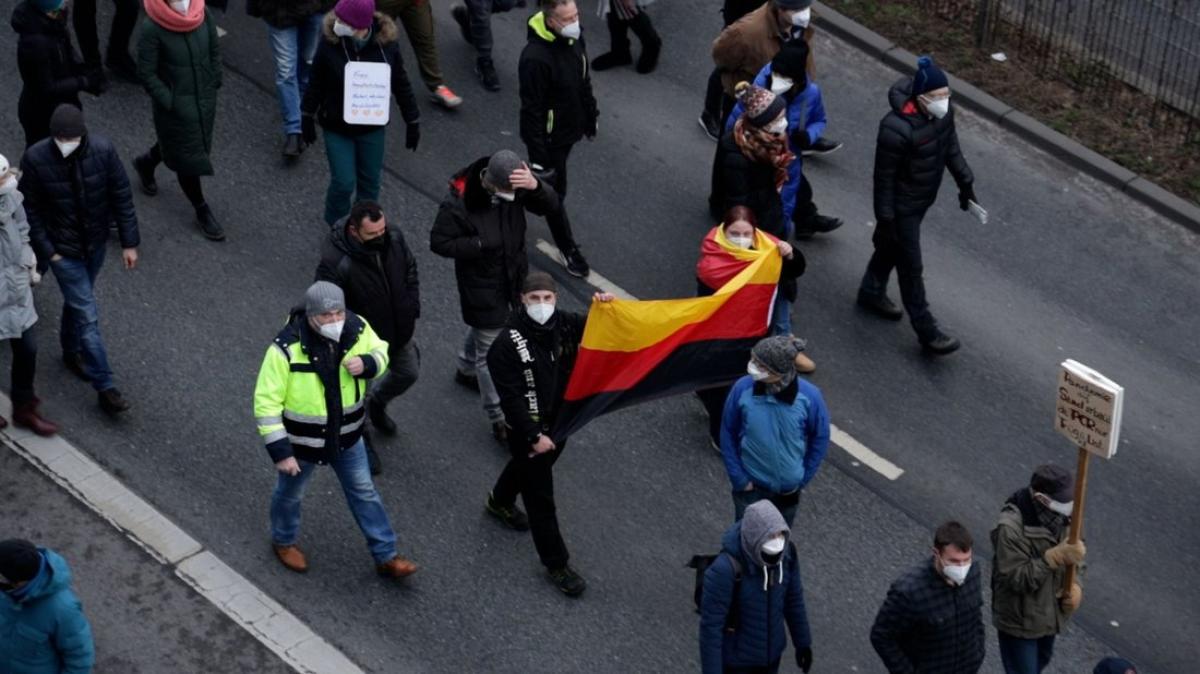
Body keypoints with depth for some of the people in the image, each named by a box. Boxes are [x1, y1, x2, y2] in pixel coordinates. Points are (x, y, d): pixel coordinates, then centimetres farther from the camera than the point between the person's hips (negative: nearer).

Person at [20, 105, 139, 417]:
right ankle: (105, 387, 4)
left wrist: (129, 242, -5)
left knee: (78, 300, 25)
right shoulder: (35, 159, -24)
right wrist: (46, 250, -12)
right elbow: (30, 210, -11)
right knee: (87, 315, -3)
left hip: (95, 243, 3)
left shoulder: (102, 150, -19)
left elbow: (121, 196, -8)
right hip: (62, 249, -3)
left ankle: (71, 351, 51)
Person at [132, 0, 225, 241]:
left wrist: (213, 84, 3)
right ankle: (202, 211, 28)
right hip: (175, 105, -5)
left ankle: (146, 163, 55)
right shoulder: (152, 29, -24)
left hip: (205, 99, 5)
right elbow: (147, 74, -17)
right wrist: (170, 103, -17)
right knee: (188, 157, 10)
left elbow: (214, 51, 5)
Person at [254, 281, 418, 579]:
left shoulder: (357, 329, -19)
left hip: (346, 437, 4)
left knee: (364, 492, 16)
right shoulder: (287, 348, -32)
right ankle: (283, 541, 51)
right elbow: (266, 402, -24)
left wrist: (367, 364, -21)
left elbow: (379, 351, 4)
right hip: (301, 441, -4)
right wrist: (280, 451, -24)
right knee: (290, 494, 22)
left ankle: (386, 557, 31)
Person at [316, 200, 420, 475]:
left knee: (408, 372, 27)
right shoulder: (336, 263, -37)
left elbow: (410, 269, 4)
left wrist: (413, 307, 0)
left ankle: (377, 403, 58)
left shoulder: (394, 238, -18)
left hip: (399, 330, 6)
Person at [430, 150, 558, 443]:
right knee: (491, 352, 2)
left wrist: (535, 185, -42)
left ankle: (466, 370, 61)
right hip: (481, 285, -6)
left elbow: (550, 205, -21)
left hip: (514, 276, 6)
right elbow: (439, 242, -21)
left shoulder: (518, 186, -14)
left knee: (483, 325, 32)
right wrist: (482, 244, -29)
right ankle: (500, 421, 12)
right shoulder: (459, 202, -29)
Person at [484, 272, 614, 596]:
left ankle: (500, 501, 63)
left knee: (526, 467, 32)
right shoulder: (507, 345, -25)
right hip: (529, 430, -6)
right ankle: (556, 564, 15)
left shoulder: (565, 324, -10)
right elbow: (511, 398, -23)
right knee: (540, 497, 3)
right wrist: (535, 436, -24)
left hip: (560, 421, 6)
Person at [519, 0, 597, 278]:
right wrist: (538, 154, -22)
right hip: (549, 138, -7)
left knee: (553, 186, 26)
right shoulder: (535, 57, -35)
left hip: (570, 129, 7)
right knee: (555, 191, 11)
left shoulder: (574, 38, -9)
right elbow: (531, 109, -27)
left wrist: (591, 118, 18)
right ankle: (568, 248, 28)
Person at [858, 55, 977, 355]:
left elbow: (951, 146, 7)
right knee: (910, 267, 5)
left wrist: (965, 182, 13)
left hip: (924, 198, 8)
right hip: (902, 206, -8)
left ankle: (871, 293, 51)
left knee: (892, 247, 28)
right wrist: (885, 218, -18)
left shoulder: (943, 113, -13)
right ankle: (926, 331, 16)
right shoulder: (896, 128, -35)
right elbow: (884, 177, -25)